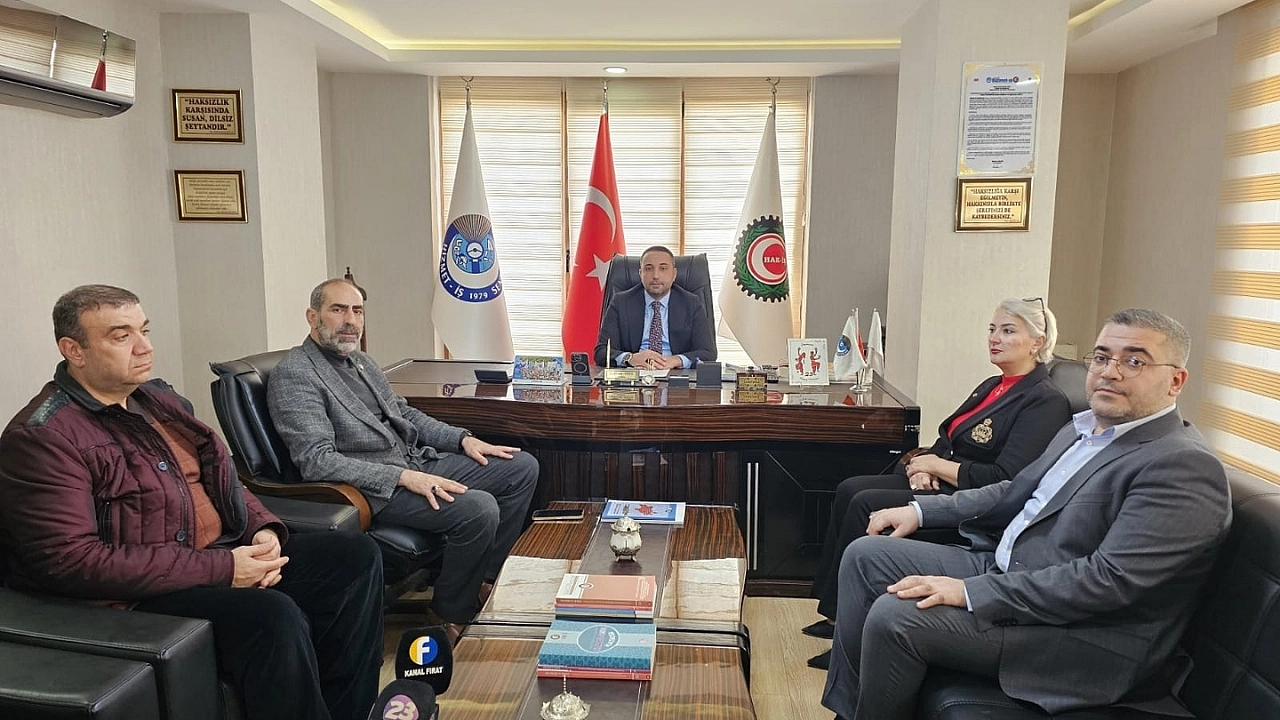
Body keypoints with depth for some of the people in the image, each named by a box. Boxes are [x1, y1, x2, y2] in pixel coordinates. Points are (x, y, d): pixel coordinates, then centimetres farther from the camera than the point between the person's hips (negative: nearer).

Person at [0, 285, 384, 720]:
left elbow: (220, 478, 22)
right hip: (139, 598, -8)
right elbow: (72, 561, -22)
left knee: (355, 556, -1)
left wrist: (262, 529, 0)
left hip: (226, 553, 9)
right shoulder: (42, 438, -13)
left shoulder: (158, 398, 13)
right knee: (275, 617, -33)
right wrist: (220, 569, -23)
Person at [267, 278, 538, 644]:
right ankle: (449, 617, -3)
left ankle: (485, 579, 13)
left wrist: (463, 438, 10)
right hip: (374, 489, -9)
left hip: (417, 462, 9)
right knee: (478, 509, -29)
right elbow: (317, 461, -22)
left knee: (523, 468, 3)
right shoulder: (293, 375, -11)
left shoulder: (360, 361, 17)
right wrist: (404, 477, -28)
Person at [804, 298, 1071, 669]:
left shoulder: (1045, 402, -11)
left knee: (865, 506, -23)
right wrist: (923, 465, -6)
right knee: (850, 489, -10)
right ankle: (838, 614, -5)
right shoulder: (991, 387, 17)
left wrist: (935, 464, -12)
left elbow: (1006, 480, -21)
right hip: (939, 484, 9)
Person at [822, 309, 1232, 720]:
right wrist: (922, 510, 11)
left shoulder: (1185, 468, -18)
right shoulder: (1083, 429, 12)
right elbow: (1014, 494, 22)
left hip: (1082, 637, -9)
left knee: (894, 616, -24)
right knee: (866, 555, 4)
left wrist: (971, 592, -27)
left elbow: (1110, 579, -26)